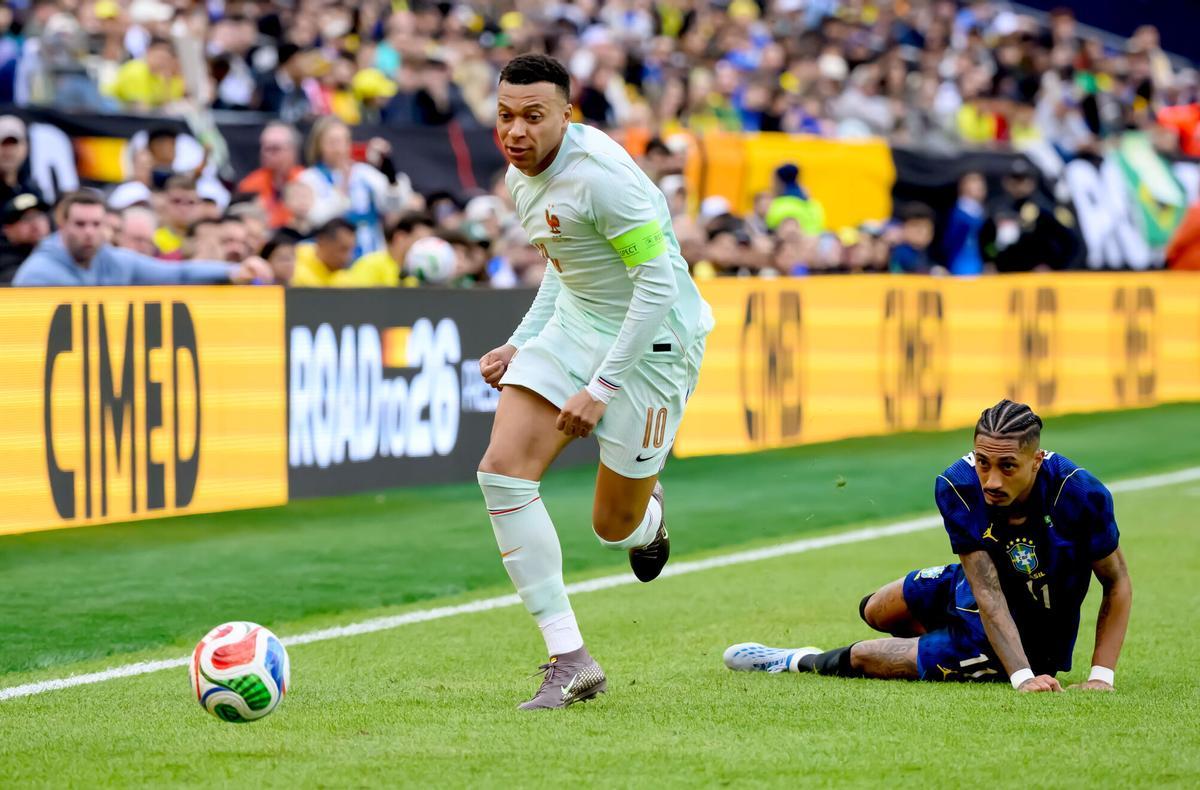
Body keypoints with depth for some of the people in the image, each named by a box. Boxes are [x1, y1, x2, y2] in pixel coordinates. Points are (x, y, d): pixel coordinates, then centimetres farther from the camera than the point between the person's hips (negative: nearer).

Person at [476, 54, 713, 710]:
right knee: (503, 470, -13)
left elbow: (659, 285, -24)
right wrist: (521, 345, 13)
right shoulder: (522, 176, 2)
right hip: (574, 327, 7)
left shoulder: (602, 175, -26)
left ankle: (647, 520, 42)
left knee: (615, 527, 0)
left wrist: (600, 389, -24)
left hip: (652, 342, -7)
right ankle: (569, 660, -9)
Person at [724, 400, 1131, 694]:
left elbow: (1117, 584, -20)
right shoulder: (957, 487, -30)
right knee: (876, 610, 28)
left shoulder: (1080, 494, -37)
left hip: (1033, 637, -4)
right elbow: (987, 592, -30)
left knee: (865, 657, -2)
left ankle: (799, 663, 33)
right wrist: (1021, 676, -42)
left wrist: (1101, 676, -27)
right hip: (974, 587, 4)